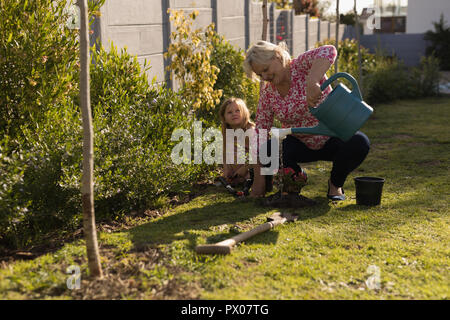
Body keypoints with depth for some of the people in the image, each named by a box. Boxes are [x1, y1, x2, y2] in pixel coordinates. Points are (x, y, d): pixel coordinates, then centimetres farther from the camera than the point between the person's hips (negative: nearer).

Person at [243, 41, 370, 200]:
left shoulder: (301, 66, -17)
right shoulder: (267, 91, -5)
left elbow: (329, 51, -38)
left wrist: (311, 83, -54)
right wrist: (258, 181, -12)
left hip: (331, 139, -3)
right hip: (301, 145, 3)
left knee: (359, 142, -32)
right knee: (267, 150, -24)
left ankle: (336, 182, -1)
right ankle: (297, 174, 11)